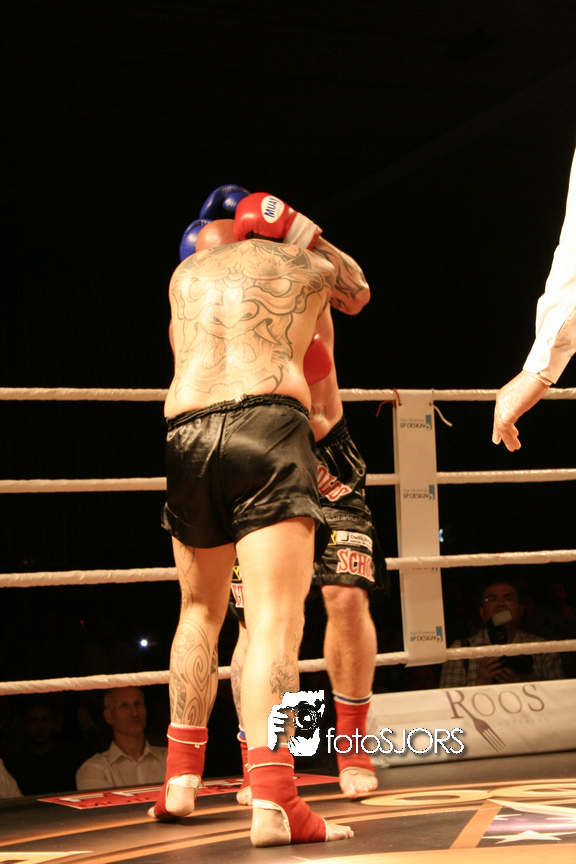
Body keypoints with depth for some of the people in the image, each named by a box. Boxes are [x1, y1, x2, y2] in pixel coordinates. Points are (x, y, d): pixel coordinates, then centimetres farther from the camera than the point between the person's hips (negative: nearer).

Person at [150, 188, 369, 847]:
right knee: (275, 619, -11)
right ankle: (272, 800, -24)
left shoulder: (185, 276, 26)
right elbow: (356, 292, 42)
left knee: (200, 611, 21)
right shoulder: (306, 263, 20)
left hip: (185, 431, 4)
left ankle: (181, 777, 23)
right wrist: (301, 233, 46)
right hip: (269, 422, -3)